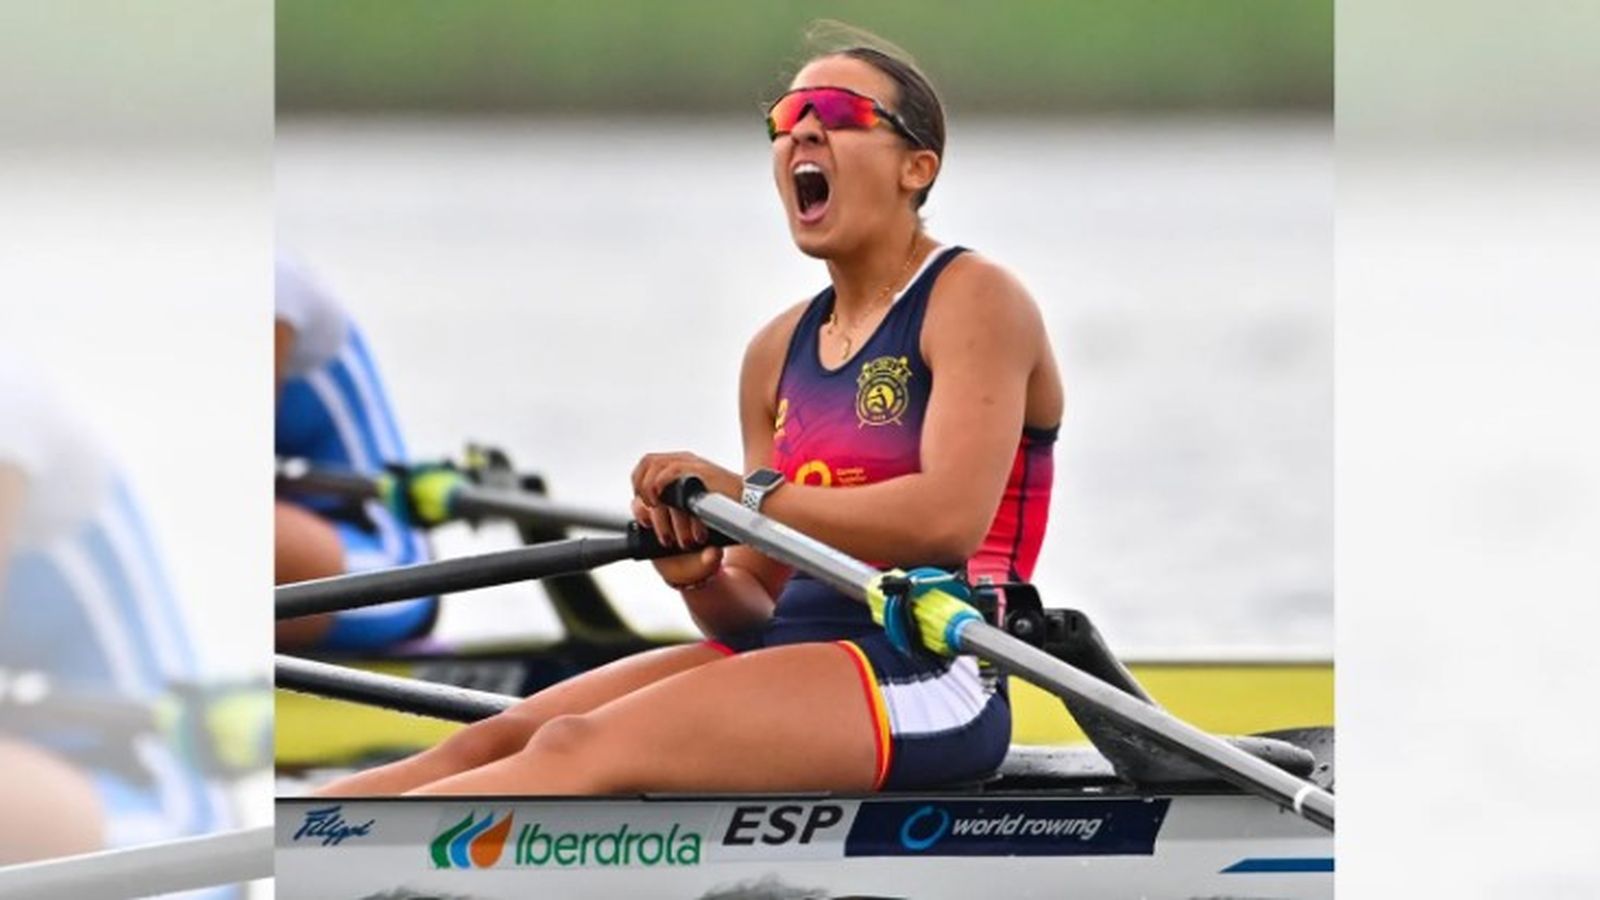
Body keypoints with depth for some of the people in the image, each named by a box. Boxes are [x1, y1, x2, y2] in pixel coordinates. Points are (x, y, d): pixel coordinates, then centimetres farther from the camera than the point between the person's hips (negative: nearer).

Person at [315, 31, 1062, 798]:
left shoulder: (971, 301, -2)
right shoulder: (778, 354, 19)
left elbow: (949, 518, -20)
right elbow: (762, 605, 16)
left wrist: (747, 497, -17)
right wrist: (700, 577, -7)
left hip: (927, 678, -8)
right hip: (795, 659, 8)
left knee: (579, 751, -26)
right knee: (494, 742, -10)